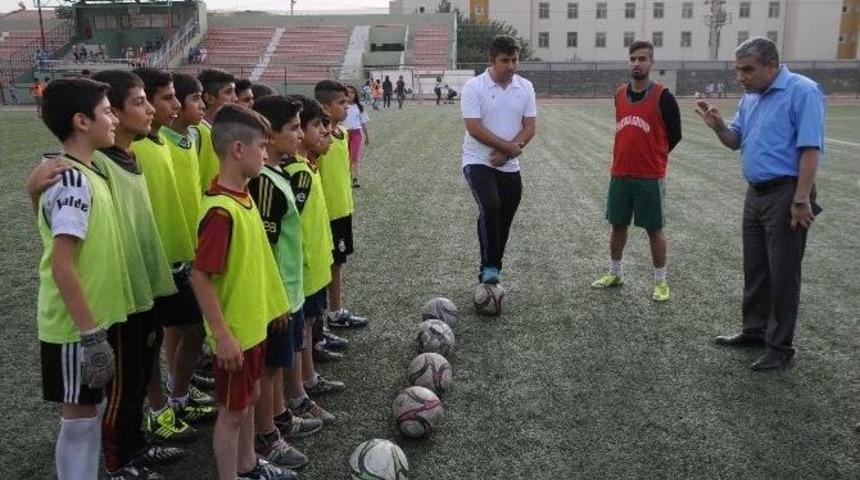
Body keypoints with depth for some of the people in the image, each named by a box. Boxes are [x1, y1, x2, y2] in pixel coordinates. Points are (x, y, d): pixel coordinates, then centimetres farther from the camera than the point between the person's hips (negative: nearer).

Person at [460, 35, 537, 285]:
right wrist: (510, 147, -13)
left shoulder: (525, 87, 4)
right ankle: (489, 267, -16)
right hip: (478, 162, -5)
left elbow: (530, 127, 0)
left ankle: (492, 270, 22)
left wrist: (506, 152, -14)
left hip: (509, 167, 5)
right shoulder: (474, 87, -9)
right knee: (490, 208, -26)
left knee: (504, 220, 7)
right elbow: (474, 128, -16)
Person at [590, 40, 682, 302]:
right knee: (618, 225, 14)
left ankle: (661, 281, 16)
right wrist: (630, 156, 14)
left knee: (654, 229, 4)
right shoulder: (620, 94, 6)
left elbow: (674, 135, -2)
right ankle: (615, 273, 29)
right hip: (620, 174, 5)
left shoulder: (663, 96, -10)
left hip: (650, 176, -5)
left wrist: (652, 157, 6)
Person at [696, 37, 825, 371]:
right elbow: (736, 141, 17)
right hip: (756, 193, 8)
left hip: (785, 195, -8)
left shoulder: (802, 92, -14)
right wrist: (718, 126, -5)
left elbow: (810, 149, -18)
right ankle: (755, 330, 30)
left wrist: (802, 200, -22)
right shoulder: (750, 97, 11)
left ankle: (779, 347, 11)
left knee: (783, 274, 0)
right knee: (755, 268, 16)